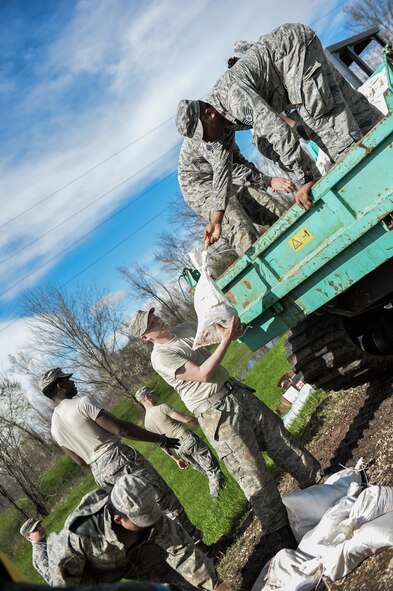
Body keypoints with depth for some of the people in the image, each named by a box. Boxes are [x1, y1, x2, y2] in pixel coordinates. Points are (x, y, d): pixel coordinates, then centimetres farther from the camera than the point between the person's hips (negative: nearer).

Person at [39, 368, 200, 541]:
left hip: (100, 475, 8)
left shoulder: (54, 427, 10)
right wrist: (160, 439, -10)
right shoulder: (82, 403, -13)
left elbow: (81, 461, 15)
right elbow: (122, 429, -18)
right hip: (121, 460, -8)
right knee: (167, 501, 5)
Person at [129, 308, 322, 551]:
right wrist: (226, 339, -25)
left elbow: (212, 332, 19)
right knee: (252, 474, -1)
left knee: (280, 439, 14)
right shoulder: (161, 357, -15)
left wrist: (231, 329, -5)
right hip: (217, 415, -7)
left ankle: (318, 480, 32)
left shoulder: (185, 329, 9)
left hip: (238, 393, 7)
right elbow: (202, 374, -22)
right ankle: (279, 530, 14)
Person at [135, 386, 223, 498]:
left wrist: (176, 459, 24)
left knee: (206, 472, 19)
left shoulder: (147, 423, 9)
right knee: (212, 468, 3)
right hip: (189, 440, -7)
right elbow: (187, 419, -18)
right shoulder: (162, 408, -14)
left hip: (179, 450, 7)